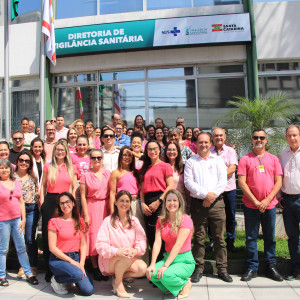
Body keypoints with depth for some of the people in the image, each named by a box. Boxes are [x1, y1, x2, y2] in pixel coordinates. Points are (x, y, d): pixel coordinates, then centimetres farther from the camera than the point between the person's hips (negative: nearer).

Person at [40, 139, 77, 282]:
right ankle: (49, 270, 14)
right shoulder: (48, 166, 8)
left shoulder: (71, 167, 8)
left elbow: (74, 187, 9)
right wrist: (42, 202, 1)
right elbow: (43, 185, 10)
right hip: (50, 201, 0)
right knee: (48, 235, 3)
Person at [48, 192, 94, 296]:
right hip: (58, 259, -4)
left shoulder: (79, 222, 10)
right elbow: (52, 247, -8)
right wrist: (71, 261, -12)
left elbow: (83, 245, 7)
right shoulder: (54, 222, -4)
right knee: (78, 275, -33)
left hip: (76, 258, 4)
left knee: (88, 290, -12)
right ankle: (56, 279, -2)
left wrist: (81, 264, -7)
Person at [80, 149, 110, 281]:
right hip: (92, 207, -2)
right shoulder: (85, 175, -1)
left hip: (105, 207, 3)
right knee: (93, 236, 1)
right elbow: (83, 196, -3)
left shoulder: (108, 174, 7)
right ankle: (95, 268, 12)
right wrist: (86, 215, -8)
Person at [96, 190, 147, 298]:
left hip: (130, 258, 4)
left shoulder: (134, 221, 4)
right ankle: (117, 282, -6)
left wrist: (135, 250, -21)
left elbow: (142, 240, 1)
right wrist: (117, 251, -32)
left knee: (143, 268, -23)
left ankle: (121, 276, 4)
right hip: (109, 260, -4)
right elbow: (100, 245, -16)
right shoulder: (108, 221, -9)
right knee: (125, 257, -34)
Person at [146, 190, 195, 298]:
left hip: (184, 261, -5)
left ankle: (185, 284, 2)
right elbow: (157, 243, -5)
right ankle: (171, 286, 8)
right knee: (150, 274, -22)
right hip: (168, 257, 5)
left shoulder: (185, 220, -12)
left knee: (166, 275, -32)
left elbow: (178, 244, -20)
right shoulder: (161, 220, 5)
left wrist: (165, 266, -26)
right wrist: (152, 264, -19)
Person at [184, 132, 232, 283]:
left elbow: (223, 180, 3)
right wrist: (205, 194, -12)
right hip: (198, 203, -1)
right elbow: (188, 182, -2)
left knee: (219, 237, 3)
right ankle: (198, 269, 13)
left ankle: (222, 269, 13)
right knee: (199, 238, 3)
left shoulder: (218, 160, 13)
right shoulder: (191, 162, 9)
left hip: (216, 202, 1)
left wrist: (213, 195, -11)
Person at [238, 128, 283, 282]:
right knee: (251, 237, 4)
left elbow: (278, 182, 3)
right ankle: (252, 268, 16)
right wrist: (255, 201, -11)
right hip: (251, 206, -2)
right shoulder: (245, 159, 2)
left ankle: (271, 266, 23)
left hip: (270, 205, 2)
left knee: (270, 237, 9)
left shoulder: (273, 159, 9)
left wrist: (267, 200, -9)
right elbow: (241, 182, -5)